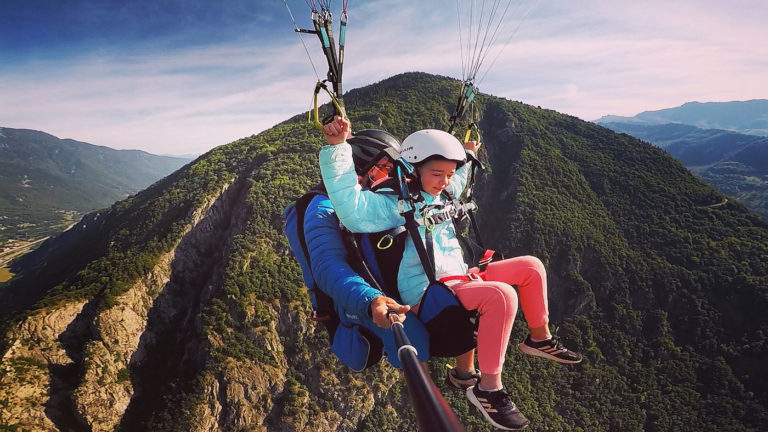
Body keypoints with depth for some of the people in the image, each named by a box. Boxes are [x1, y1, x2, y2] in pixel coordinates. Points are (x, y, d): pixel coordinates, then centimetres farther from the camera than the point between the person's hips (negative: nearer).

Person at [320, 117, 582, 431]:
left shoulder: (438, 198, 15)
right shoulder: (394, 205, -11)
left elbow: (458, 181, 41)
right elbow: (351, 206, -30)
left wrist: (467, 158, 40)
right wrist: (337, 149, -37)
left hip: (459, 280, 10)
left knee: (530, 266, 9)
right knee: (501, 295, -34)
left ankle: (540, 339, 25)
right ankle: (488, 388, -20)